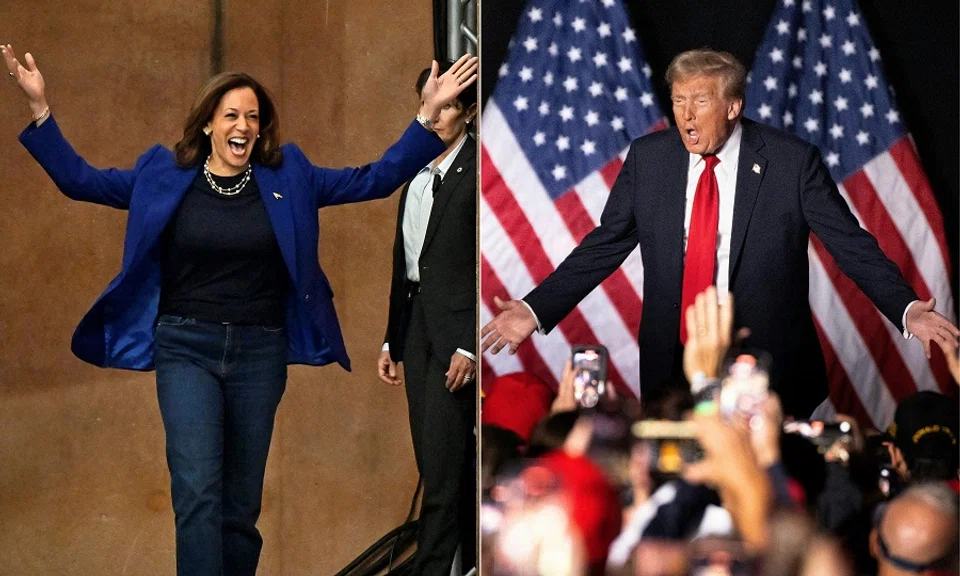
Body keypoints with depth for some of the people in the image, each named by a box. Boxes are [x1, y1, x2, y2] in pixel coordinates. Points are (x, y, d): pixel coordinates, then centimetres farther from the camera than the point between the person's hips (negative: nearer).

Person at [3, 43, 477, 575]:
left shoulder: (288, 178, 5)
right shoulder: (164, 176, 3)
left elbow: (375, 180, 5)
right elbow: (79, 180, 4)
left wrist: (428, 115, -3)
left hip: (260, 352, 2)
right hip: (185, 349, -2)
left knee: (240, 505, 8)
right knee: (197, 491, -17)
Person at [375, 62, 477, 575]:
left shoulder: (476, 172, -9)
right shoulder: (416, 175, 16)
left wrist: (470, 345, -18)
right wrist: (391, 340, 16)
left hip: (455, 329, -8)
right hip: (416, 323, 8)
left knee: (443, 461, -9)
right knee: (436, 460, 11)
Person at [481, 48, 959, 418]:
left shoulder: (792, 161, -5)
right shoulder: (647, 158, 4)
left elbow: (852, 245, -6)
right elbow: (603, 247, 8)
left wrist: (907, 310, -20)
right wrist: (535, 311, -1)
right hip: (671, 367, 3)